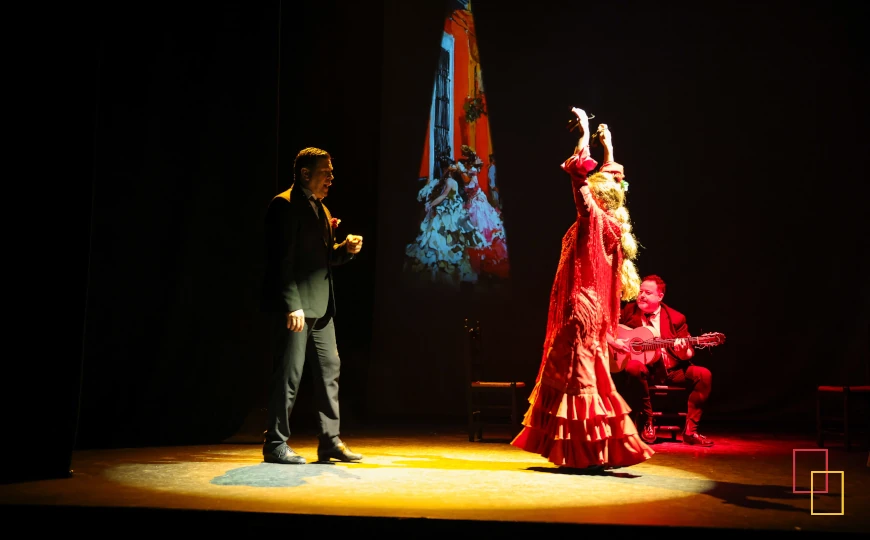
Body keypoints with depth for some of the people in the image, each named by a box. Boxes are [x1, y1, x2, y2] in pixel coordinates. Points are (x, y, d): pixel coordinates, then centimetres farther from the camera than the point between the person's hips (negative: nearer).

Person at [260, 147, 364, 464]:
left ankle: (330, 442, 19)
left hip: (321, 306, 9)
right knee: (289, 373, -5)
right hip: (295, 306, -9)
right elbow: (283, 259, -17)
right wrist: (292, 305, -22)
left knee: (330, 370, 10)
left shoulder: (321, 209, 19)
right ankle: (275, 444, 6)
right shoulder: (285, 204, -10)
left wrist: (345, 249, 2)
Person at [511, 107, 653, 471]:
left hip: (580, 308, -9)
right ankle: (608, 450, 16)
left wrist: (584, 133, -6)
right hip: (594, 308, 9)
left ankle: (590, 454, -3)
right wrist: (608, 148, 31)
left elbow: (579, 172, -16)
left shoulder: (593, 219, -11)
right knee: (590, 376, 13)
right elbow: (611, 181, 26)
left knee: (577, 377, -5)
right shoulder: (610, 223, 10)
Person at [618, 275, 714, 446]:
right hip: (644, 367, -2)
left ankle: (690, 430, -15)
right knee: (634, 367, -37)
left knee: (703, 374, -22)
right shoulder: (628, 311, 6)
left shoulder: (676, 318, 7)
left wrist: (684, 350, -18)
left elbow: (689, 352, 6)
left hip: (671, 369, 2)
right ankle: (647, 421, -18)